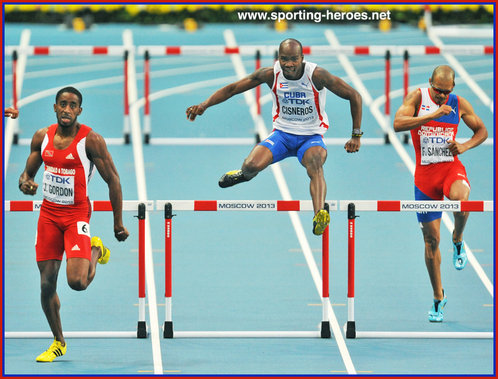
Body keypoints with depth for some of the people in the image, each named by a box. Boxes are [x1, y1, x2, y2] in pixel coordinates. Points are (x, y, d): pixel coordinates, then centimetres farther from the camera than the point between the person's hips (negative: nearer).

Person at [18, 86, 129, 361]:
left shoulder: (91, 140, -11)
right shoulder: (42, 137, 4)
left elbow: (113, 180, -6)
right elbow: (28, 172, 16)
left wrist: (118, 223, -5)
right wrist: (25, 183, -10)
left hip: (77, 214, -4)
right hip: (48, 214, 4)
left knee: (77, 282, -18)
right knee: (47, 284, 3)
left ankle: (95, 251, 16)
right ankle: (58, 342, 20)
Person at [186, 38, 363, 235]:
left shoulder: (316, 75, -19)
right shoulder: (271, 74, -11)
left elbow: (354, 96, -11)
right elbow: (232, 89, -3)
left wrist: (356, 135, -12)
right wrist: (204, 105, -16)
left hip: (311, 137, -2)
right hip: (282, 133, 2)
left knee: (315, 166, -36)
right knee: (252, 166, -22)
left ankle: (320, 216, -53)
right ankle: (244, 174, 16)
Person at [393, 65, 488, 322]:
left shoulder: (459, 104, 0)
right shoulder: (417, 98, -5)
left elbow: (482, 130, 13)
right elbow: (398, 124, -21)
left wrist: (465, 146, -7)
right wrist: (433, 115, -28)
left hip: (451, 167, 0)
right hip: (425, 173, 0)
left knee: (460, 197, -38)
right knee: (431, 239, 4)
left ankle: (458, 241, -5)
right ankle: (438, 298, 20)